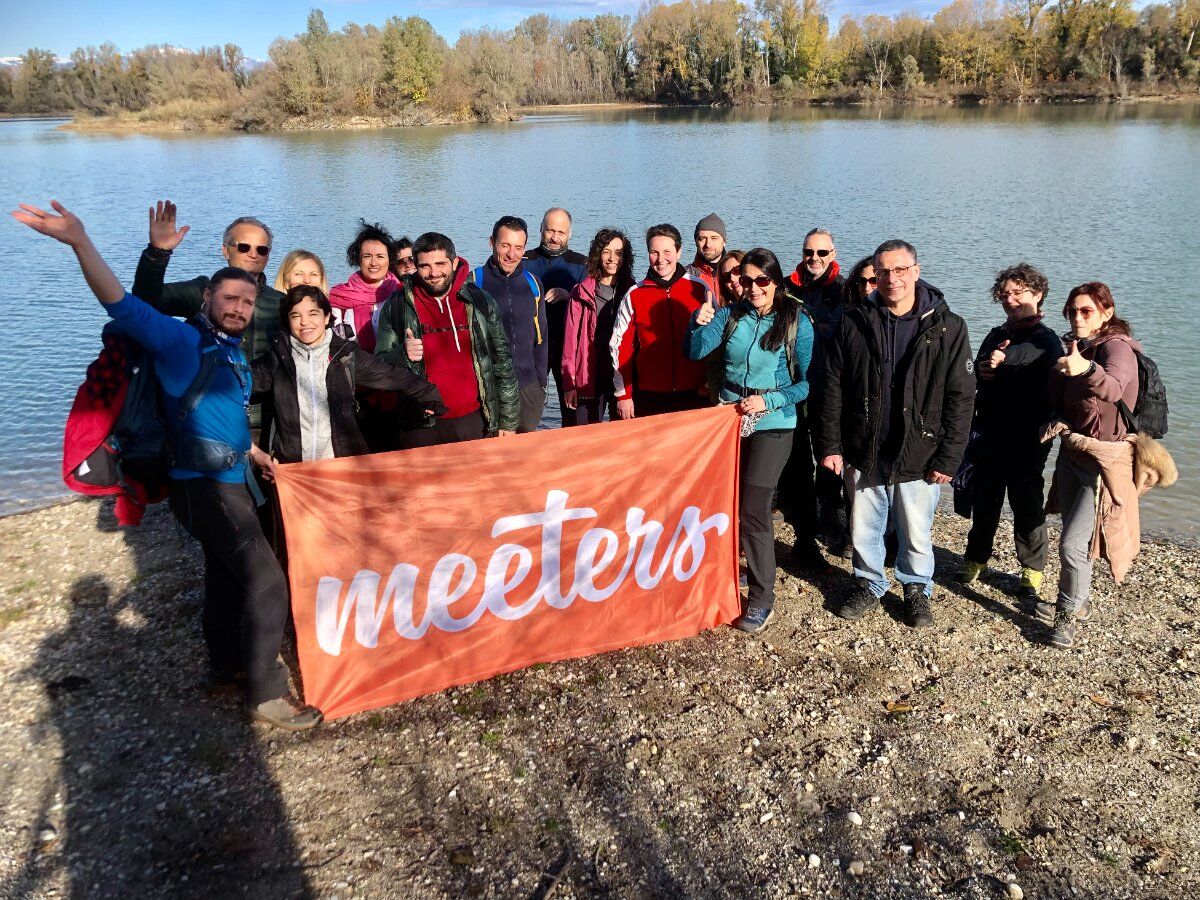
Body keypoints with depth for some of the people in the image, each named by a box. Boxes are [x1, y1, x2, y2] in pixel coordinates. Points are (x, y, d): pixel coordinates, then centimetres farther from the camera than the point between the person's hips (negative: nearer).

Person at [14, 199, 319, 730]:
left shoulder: (235, 356, 13)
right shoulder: (182, 341, -11)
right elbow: (124, 306, -26)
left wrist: (260, 457, 30)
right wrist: (80, 242, -38)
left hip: (229, 482, 9)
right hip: (203, 487, -9)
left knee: (227, 574, 21)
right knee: (267, 582, -10)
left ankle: (226, 668, 40)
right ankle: (266, 694, 1)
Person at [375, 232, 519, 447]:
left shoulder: (479, 302, 1)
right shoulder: (396, 307, -2)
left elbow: (503, 363, 5)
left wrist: (508, 421, 3)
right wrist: (403, 355, -22)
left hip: (476, 422, 1)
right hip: (422, 430, -1)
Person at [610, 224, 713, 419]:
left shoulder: (699, 289, 3)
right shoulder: (634, 295, 3)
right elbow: (620, 346, 6)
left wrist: (709, 382, 2)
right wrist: (623, 395, 3)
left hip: (694, 396, 0)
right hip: (649, 399, 0)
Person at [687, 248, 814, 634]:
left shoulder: (797, 322, -6)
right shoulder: (731, 315, 3)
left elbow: (807, 382, -6)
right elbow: (696, 351, -5)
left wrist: (768, 401, -17)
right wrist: (699, 323, -24)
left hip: (771, 424, -4)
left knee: (753, 511, -6)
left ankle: (761, 600, 6)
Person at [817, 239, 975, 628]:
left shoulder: (947, 327, -6)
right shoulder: (855, 323, -1)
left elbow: (961, 398, -5)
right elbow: (832, 388, 2)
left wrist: (948, 458, -9)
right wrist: (830, 445, -2)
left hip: (918, 457, -2)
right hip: (864, 453, 2)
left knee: (916, 535, 12)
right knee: (864, 530, 16)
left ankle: (918, 591, 36)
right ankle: (868, 585, 38)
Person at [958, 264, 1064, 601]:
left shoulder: (1046, 340, -8)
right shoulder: (997, 335, 11)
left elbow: (1030, 352, -33)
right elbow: (974, 377, 17)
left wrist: (1003, 357, -52)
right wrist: (980, 371, -7)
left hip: (1026, 443, -5)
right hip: (988, 437, 5)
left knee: (1027, 507, 6)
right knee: (983, 503, 13)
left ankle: (1032, 571, 19)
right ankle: (976, 559, 28)